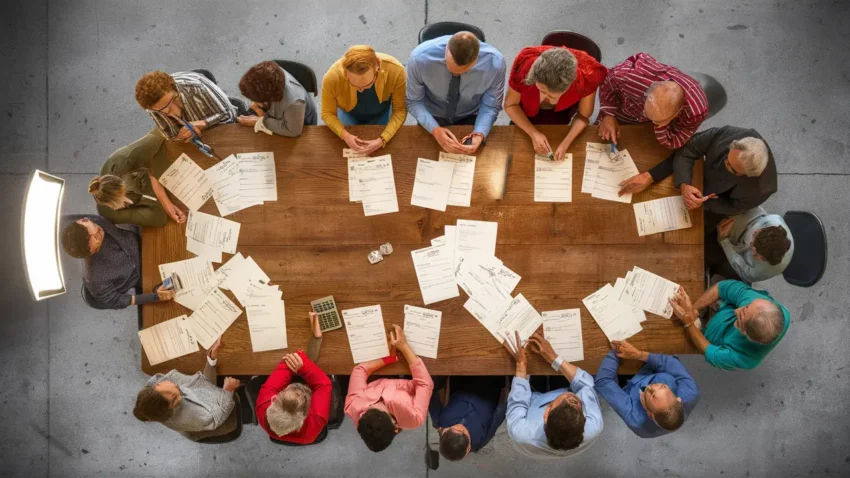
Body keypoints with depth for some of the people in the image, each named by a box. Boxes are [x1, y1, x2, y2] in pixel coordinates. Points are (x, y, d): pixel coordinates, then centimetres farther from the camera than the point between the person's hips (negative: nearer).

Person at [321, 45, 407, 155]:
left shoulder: (395, 71, -41)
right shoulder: (332, 77, -40)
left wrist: (383, 139, -41)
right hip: (349, 114, 0)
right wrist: (345, 135, -41)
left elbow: (400, 110, -27)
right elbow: (328, 113, -23)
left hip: (381, 114, 0)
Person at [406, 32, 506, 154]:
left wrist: (480, 134, -32)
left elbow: (490, 106, -13)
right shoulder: (420, 58, -31)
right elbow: (414, 101, -16)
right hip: (433, 116, -1)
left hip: (471, 117, 1)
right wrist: (434, 129, -32)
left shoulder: (495, 63, -28)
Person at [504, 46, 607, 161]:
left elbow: (584, 115, -21)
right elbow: (510, 105, -22)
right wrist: (533, 133, -35)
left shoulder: (587, 76, -40)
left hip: (560, 112, 0)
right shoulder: (524, 66, -40)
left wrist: (565, 143, -37)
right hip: (527, 112, 0)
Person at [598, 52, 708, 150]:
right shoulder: (631, 77, -48)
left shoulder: (696, 111, -45)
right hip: (624, 113, 0)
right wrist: (608, 114, -34)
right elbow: (608, 81, -23)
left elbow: (672, 143, -30)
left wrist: (661, 126, -52)